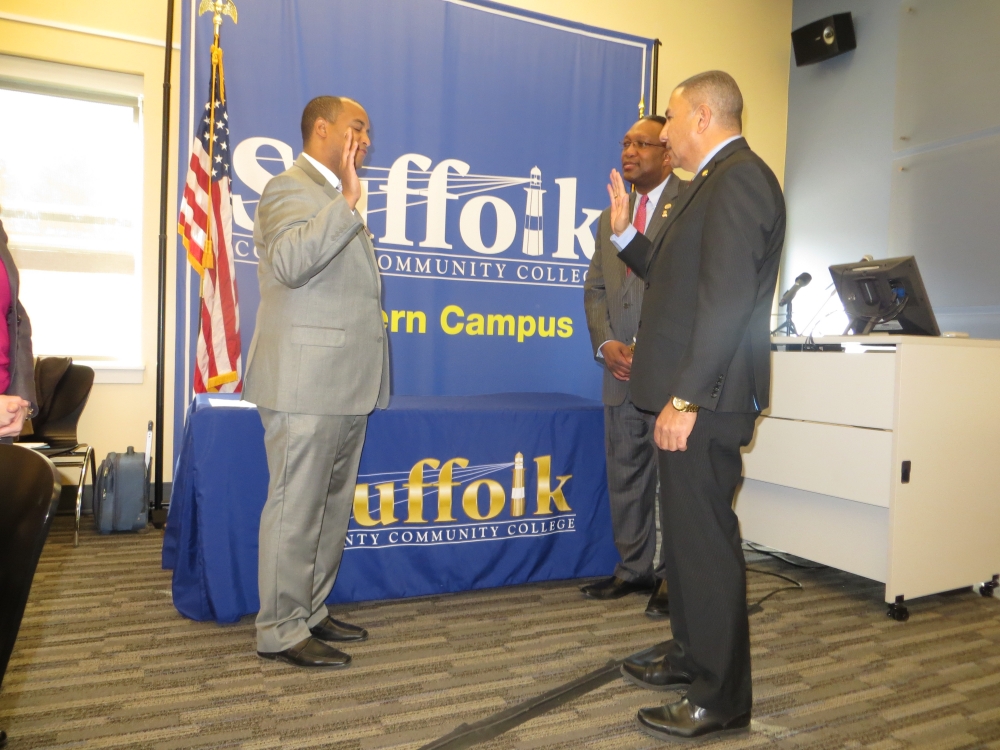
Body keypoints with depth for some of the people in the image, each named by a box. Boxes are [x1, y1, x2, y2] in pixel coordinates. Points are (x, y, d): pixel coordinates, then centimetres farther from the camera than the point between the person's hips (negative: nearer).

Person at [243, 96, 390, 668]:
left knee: (334, 506, 14)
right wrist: (348, 200, -26)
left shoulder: (339, 201, 23)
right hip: (306, 383, -10)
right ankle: (281, 631, 10)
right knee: (297, 507, -3)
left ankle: (312, 612, 27)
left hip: (346, 384, 10)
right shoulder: (290, 188, -7)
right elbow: (289, 262, -27)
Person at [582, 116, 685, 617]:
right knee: (624, 477, 13)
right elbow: (595, 289, 16)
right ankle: (634, 569, 27)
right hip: (622, 371, 7)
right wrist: (606, 344, -1)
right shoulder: (610, 217, 20)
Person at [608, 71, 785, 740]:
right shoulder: (718, 182, 20)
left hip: (704, 401, -11)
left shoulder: (739, 179, -13)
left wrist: (686, 398, -24)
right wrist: (625, 232, 12)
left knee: (707, 541, -2)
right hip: (690, 394, 11)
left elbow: (727, 298, -23)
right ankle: (692, 659, 36)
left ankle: (722, 700, 13)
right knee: (688, 533, 19)